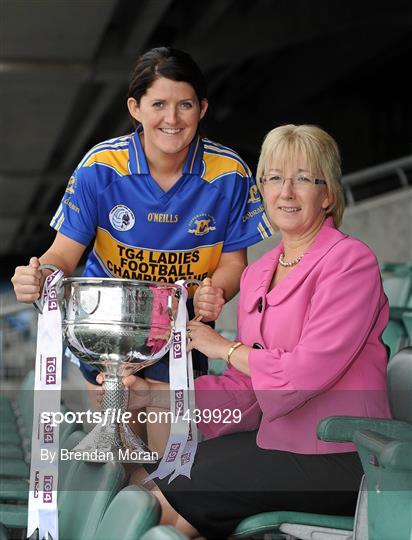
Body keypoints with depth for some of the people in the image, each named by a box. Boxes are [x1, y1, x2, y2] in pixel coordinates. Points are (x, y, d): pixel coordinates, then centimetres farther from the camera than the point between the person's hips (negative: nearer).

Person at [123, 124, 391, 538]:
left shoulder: (350, 262, -12)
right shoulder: (256, 275, 12)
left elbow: (307, 372, -19)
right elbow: (244, 388, 10)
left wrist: (224, 347, -5)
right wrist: (154, 393, -2)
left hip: (335, 461, -7)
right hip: (277, 440, 7)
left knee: (169, 503, -10)